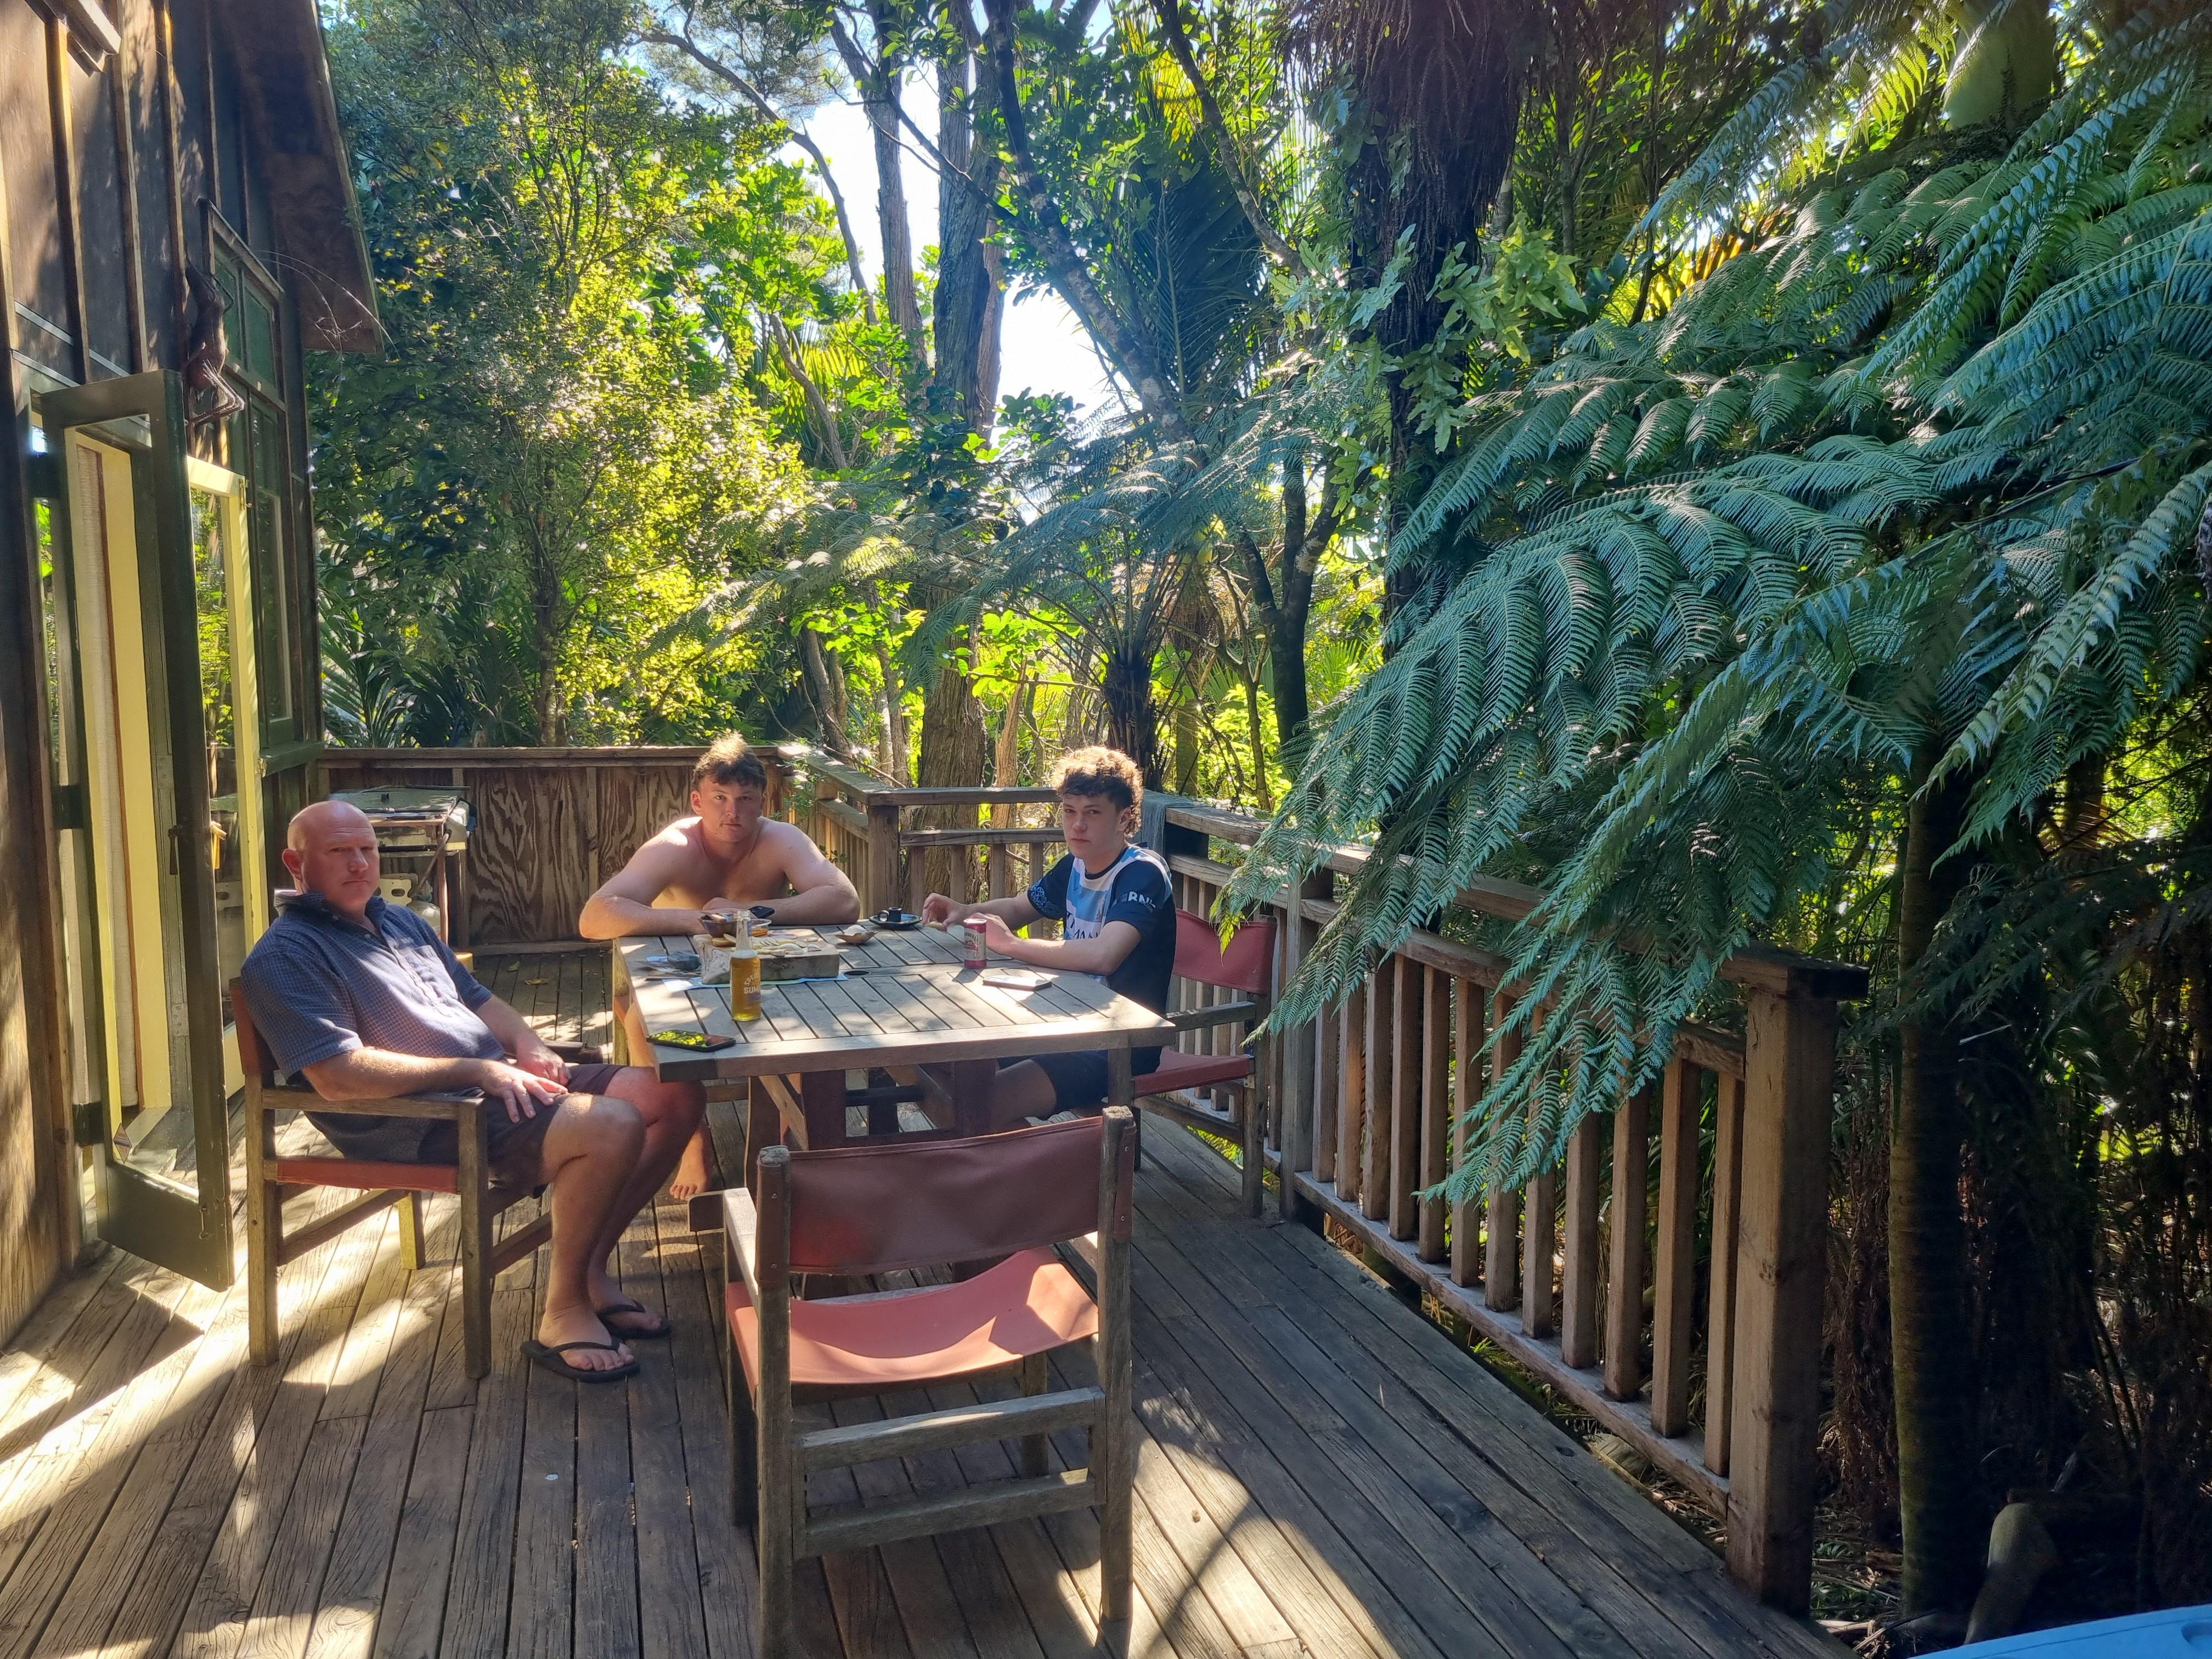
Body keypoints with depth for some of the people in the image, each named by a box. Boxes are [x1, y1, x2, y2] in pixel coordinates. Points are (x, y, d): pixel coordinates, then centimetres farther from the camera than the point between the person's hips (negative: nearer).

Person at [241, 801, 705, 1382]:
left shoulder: (401, 920, 22)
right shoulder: (285, 957, -6)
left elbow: (478, 998, 28)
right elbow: (339, 1077, -19)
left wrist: (528, 1047, 5)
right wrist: (473, 1068, -17)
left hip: (498, 1082, 9)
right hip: (420, 1120, -9)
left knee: (676, 1096, -2)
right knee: (614, 1127, -30)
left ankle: (590, 1267, 5)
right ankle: (564, 1313, -13)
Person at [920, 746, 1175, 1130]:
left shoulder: (1142, 874, -19)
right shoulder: (1075, 866, 7)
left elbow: (1103, 955, -36)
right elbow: (1018, 908, 24)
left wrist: (1010, 944, -26)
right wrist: (964, 911, 2)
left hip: (1120, 1050, -9)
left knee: (985, 1104, -24)